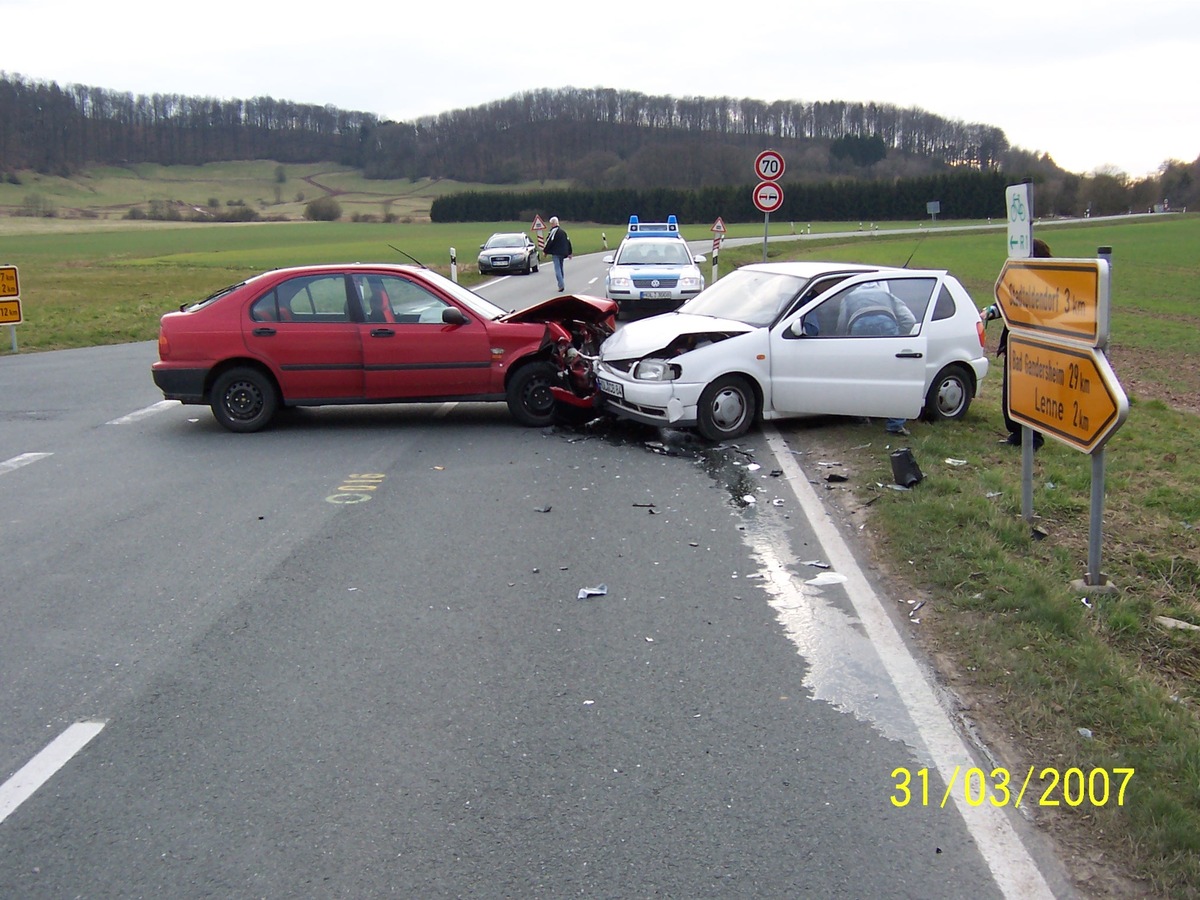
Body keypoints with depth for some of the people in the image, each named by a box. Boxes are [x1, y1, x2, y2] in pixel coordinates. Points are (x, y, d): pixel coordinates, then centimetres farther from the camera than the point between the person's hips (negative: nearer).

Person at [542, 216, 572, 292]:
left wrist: (545, 251, -3)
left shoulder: (553, 231, -11)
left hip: (556, 253, -8)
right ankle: (561, 285, 22)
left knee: (557, 269, -10)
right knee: (560, 268, 18)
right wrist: (569, 253, 25)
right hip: (563, 253, 8)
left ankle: (561, 285, -21)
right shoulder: (563, 231, 16)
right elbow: (568, 242, 20)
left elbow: (549, 242, -15)